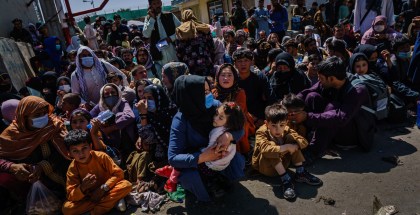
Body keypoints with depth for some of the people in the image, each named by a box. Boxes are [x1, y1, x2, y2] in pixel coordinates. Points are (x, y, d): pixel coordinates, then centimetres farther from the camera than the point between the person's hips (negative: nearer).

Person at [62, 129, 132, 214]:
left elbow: (118, 173, -14)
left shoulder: (101, 156, -15)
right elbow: (71, 196, -14)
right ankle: (113, 200, -22)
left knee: (126, 185, -27)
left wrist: (104, 187, -25)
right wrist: (82, 188, -34)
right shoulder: (72, 169, -12)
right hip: (87, 197, 2)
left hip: (106, 192, -1)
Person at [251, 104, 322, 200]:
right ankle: (286, 179, -32)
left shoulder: (286, 131, -7)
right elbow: (265, 150, -43)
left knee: (291, 138, -13)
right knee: (272, 144, -34)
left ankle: (300, 173, -12)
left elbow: (304, 142, -13)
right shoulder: (261, 133, -24)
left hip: (281, 163, 5)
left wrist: (293, 146, -32)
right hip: (265, 166, -5)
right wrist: (286, 147, -39)